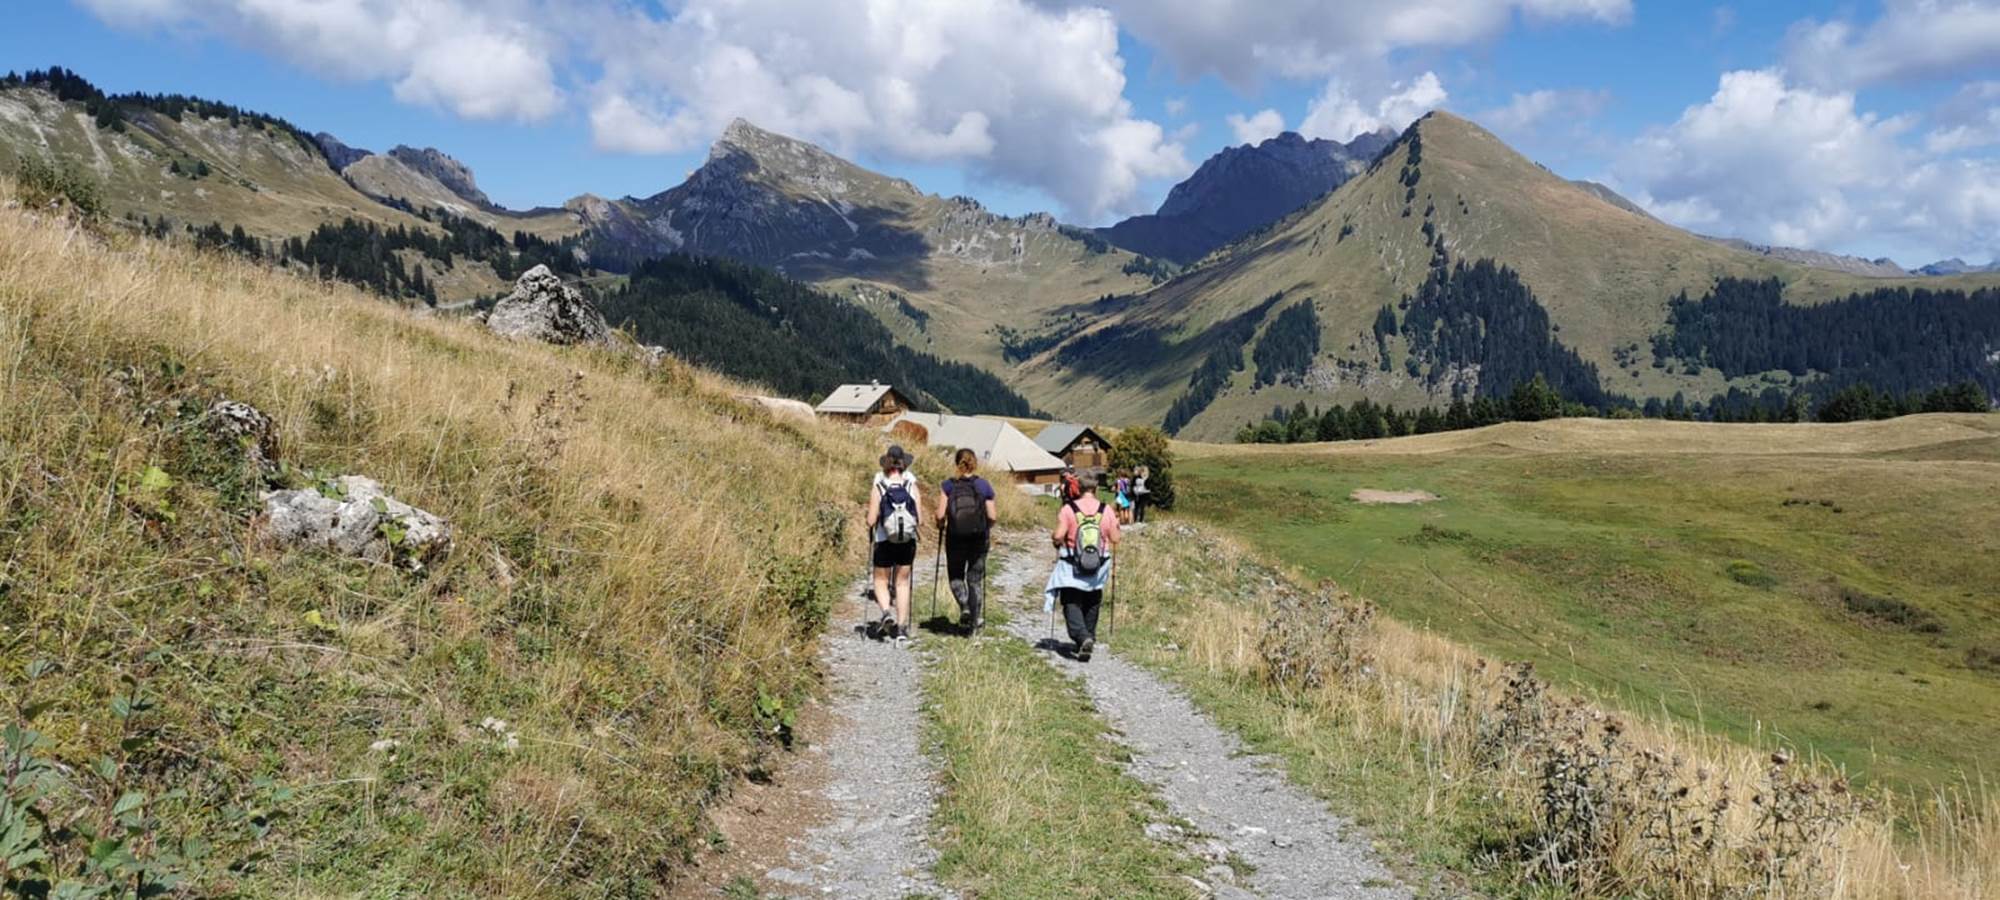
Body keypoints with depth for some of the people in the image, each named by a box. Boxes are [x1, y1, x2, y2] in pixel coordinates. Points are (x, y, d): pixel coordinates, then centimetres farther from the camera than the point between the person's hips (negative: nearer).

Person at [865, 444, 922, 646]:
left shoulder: (878, 486, -9)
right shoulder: (911, 485, -5)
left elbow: (871, 519, -9)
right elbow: (919, 515, -5)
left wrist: (871, 529, 12)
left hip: (885, 541, -2)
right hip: (908, 541, 2)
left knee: (881, 581, 15)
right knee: (902, 583, 13)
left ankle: (887, 612, -12)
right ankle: (901, 628, 10)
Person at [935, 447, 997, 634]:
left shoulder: (948, 485, -6)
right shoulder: (984, 486, -3)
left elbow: (941, 515, -11)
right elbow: (992, 516, -4)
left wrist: (940, 527, 10)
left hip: (955, 539, -1)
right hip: (979, 539, 1)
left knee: (956, 576, 18)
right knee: (976, 579, 12)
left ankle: (964, 606, -7)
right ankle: (974, 623, 12)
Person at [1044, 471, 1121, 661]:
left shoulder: (1068, 509, -11)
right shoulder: (1106, 510, -4)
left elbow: (1058, 536, -16)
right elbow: (1114, 539, -2)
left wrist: (1059, 544, 5)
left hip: (1072, 567, -3)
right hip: (1098, 567, 3)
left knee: (1072, 604, 2)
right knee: (1092, 604, 19)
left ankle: (1083, 637, -19)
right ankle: (1088, 637, 27)